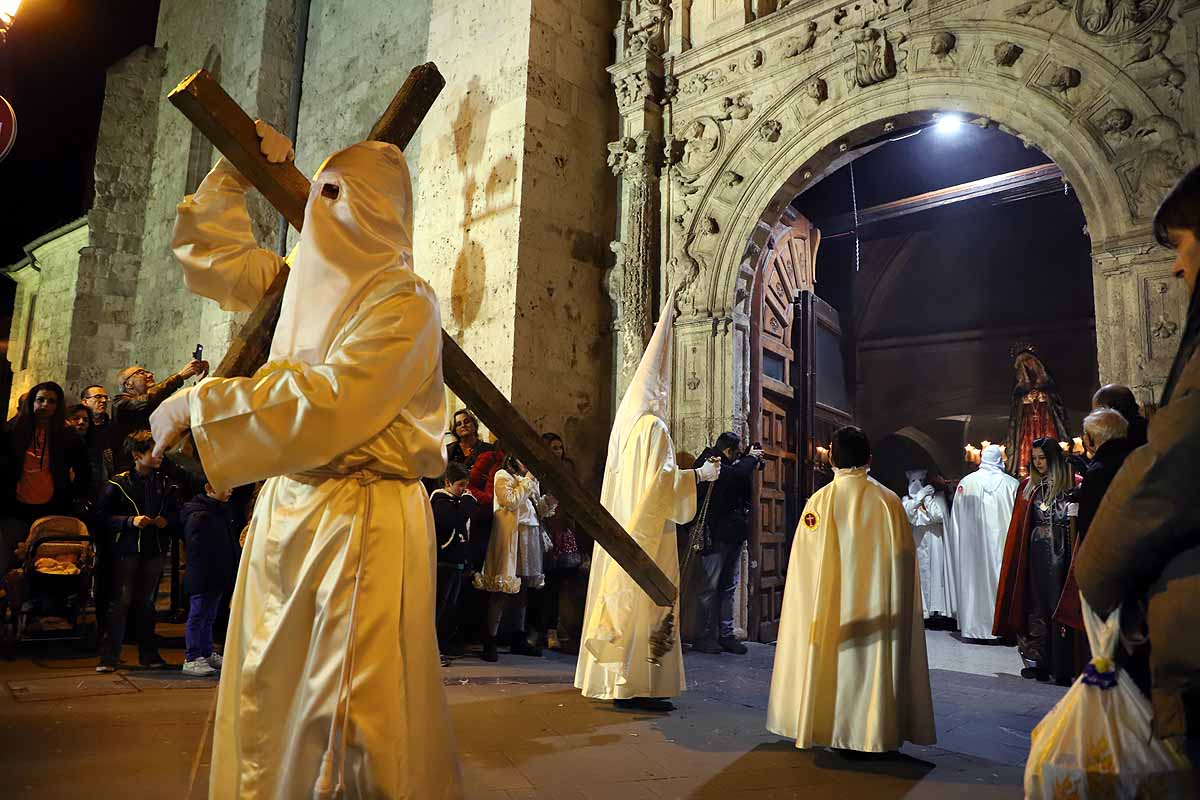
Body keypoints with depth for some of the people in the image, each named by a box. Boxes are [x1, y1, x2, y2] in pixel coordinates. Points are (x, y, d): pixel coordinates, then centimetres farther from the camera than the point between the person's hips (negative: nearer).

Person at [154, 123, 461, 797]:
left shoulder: (405, 301, -9)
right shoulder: (304, 281, 16)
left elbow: (328, 401, -21)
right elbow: (208, 246, 31)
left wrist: (199, 405, -13)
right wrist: (236, 170, 21)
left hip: (360, 520, -8)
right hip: (286, 509, 8)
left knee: (345, 724, -6)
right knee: (268, 707, 13)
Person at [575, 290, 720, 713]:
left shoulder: (626, 423, 13)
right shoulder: (652, 426, -13)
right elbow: (659, 479, -18)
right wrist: (698, 474, -8)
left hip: (623, 528, 9)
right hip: (647, 533, -9)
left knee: (623, 599, 11)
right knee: (647, 602, -5)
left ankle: (614, 678, 18)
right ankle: (638, 684, -3)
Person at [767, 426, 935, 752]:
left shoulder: (820, 501, -7)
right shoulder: (889, 501, -5)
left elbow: (806, 564, -3)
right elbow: (904, 561, 0)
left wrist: (815, 614, 9)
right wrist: (895, 608, 11)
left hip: (831, 609, 0)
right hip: (877, 609, 0)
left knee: (833, 659, 10)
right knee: (873, 657, 9)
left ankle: (828, 727, 15)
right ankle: (876, 729, 16)